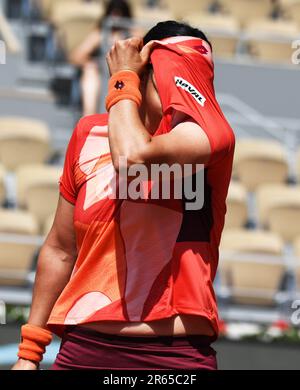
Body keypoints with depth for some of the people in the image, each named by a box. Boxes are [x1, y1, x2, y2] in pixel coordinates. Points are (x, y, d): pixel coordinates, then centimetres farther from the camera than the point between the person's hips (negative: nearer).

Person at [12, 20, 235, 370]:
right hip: (84, 350, 4)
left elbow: (135, 157, -27)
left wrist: (123, 80, -10)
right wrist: (29, 352, 13)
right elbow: (60, 250, 13)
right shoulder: (90, 133, 7)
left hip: (176, 356, -3)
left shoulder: (210, 134, -7)